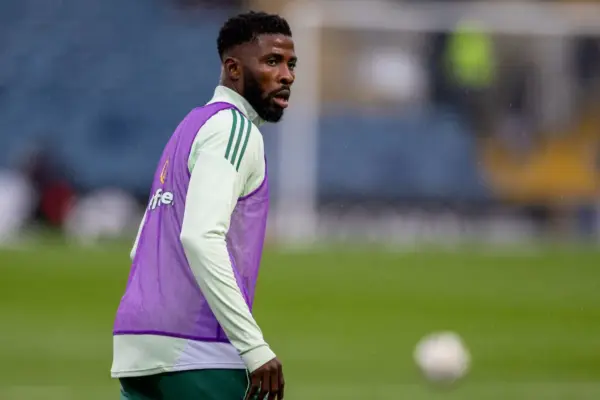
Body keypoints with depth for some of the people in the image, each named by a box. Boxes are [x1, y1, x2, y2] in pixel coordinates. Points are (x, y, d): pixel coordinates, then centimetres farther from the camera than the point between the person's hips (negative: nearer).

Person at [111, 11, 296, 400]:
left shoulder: (192, 127, 22)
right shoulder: (233, 128, -7)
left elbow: (142, 250, 25)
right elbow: (201, 238, -21)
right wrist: (255, 347, -24)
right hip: (198, 353, -9)